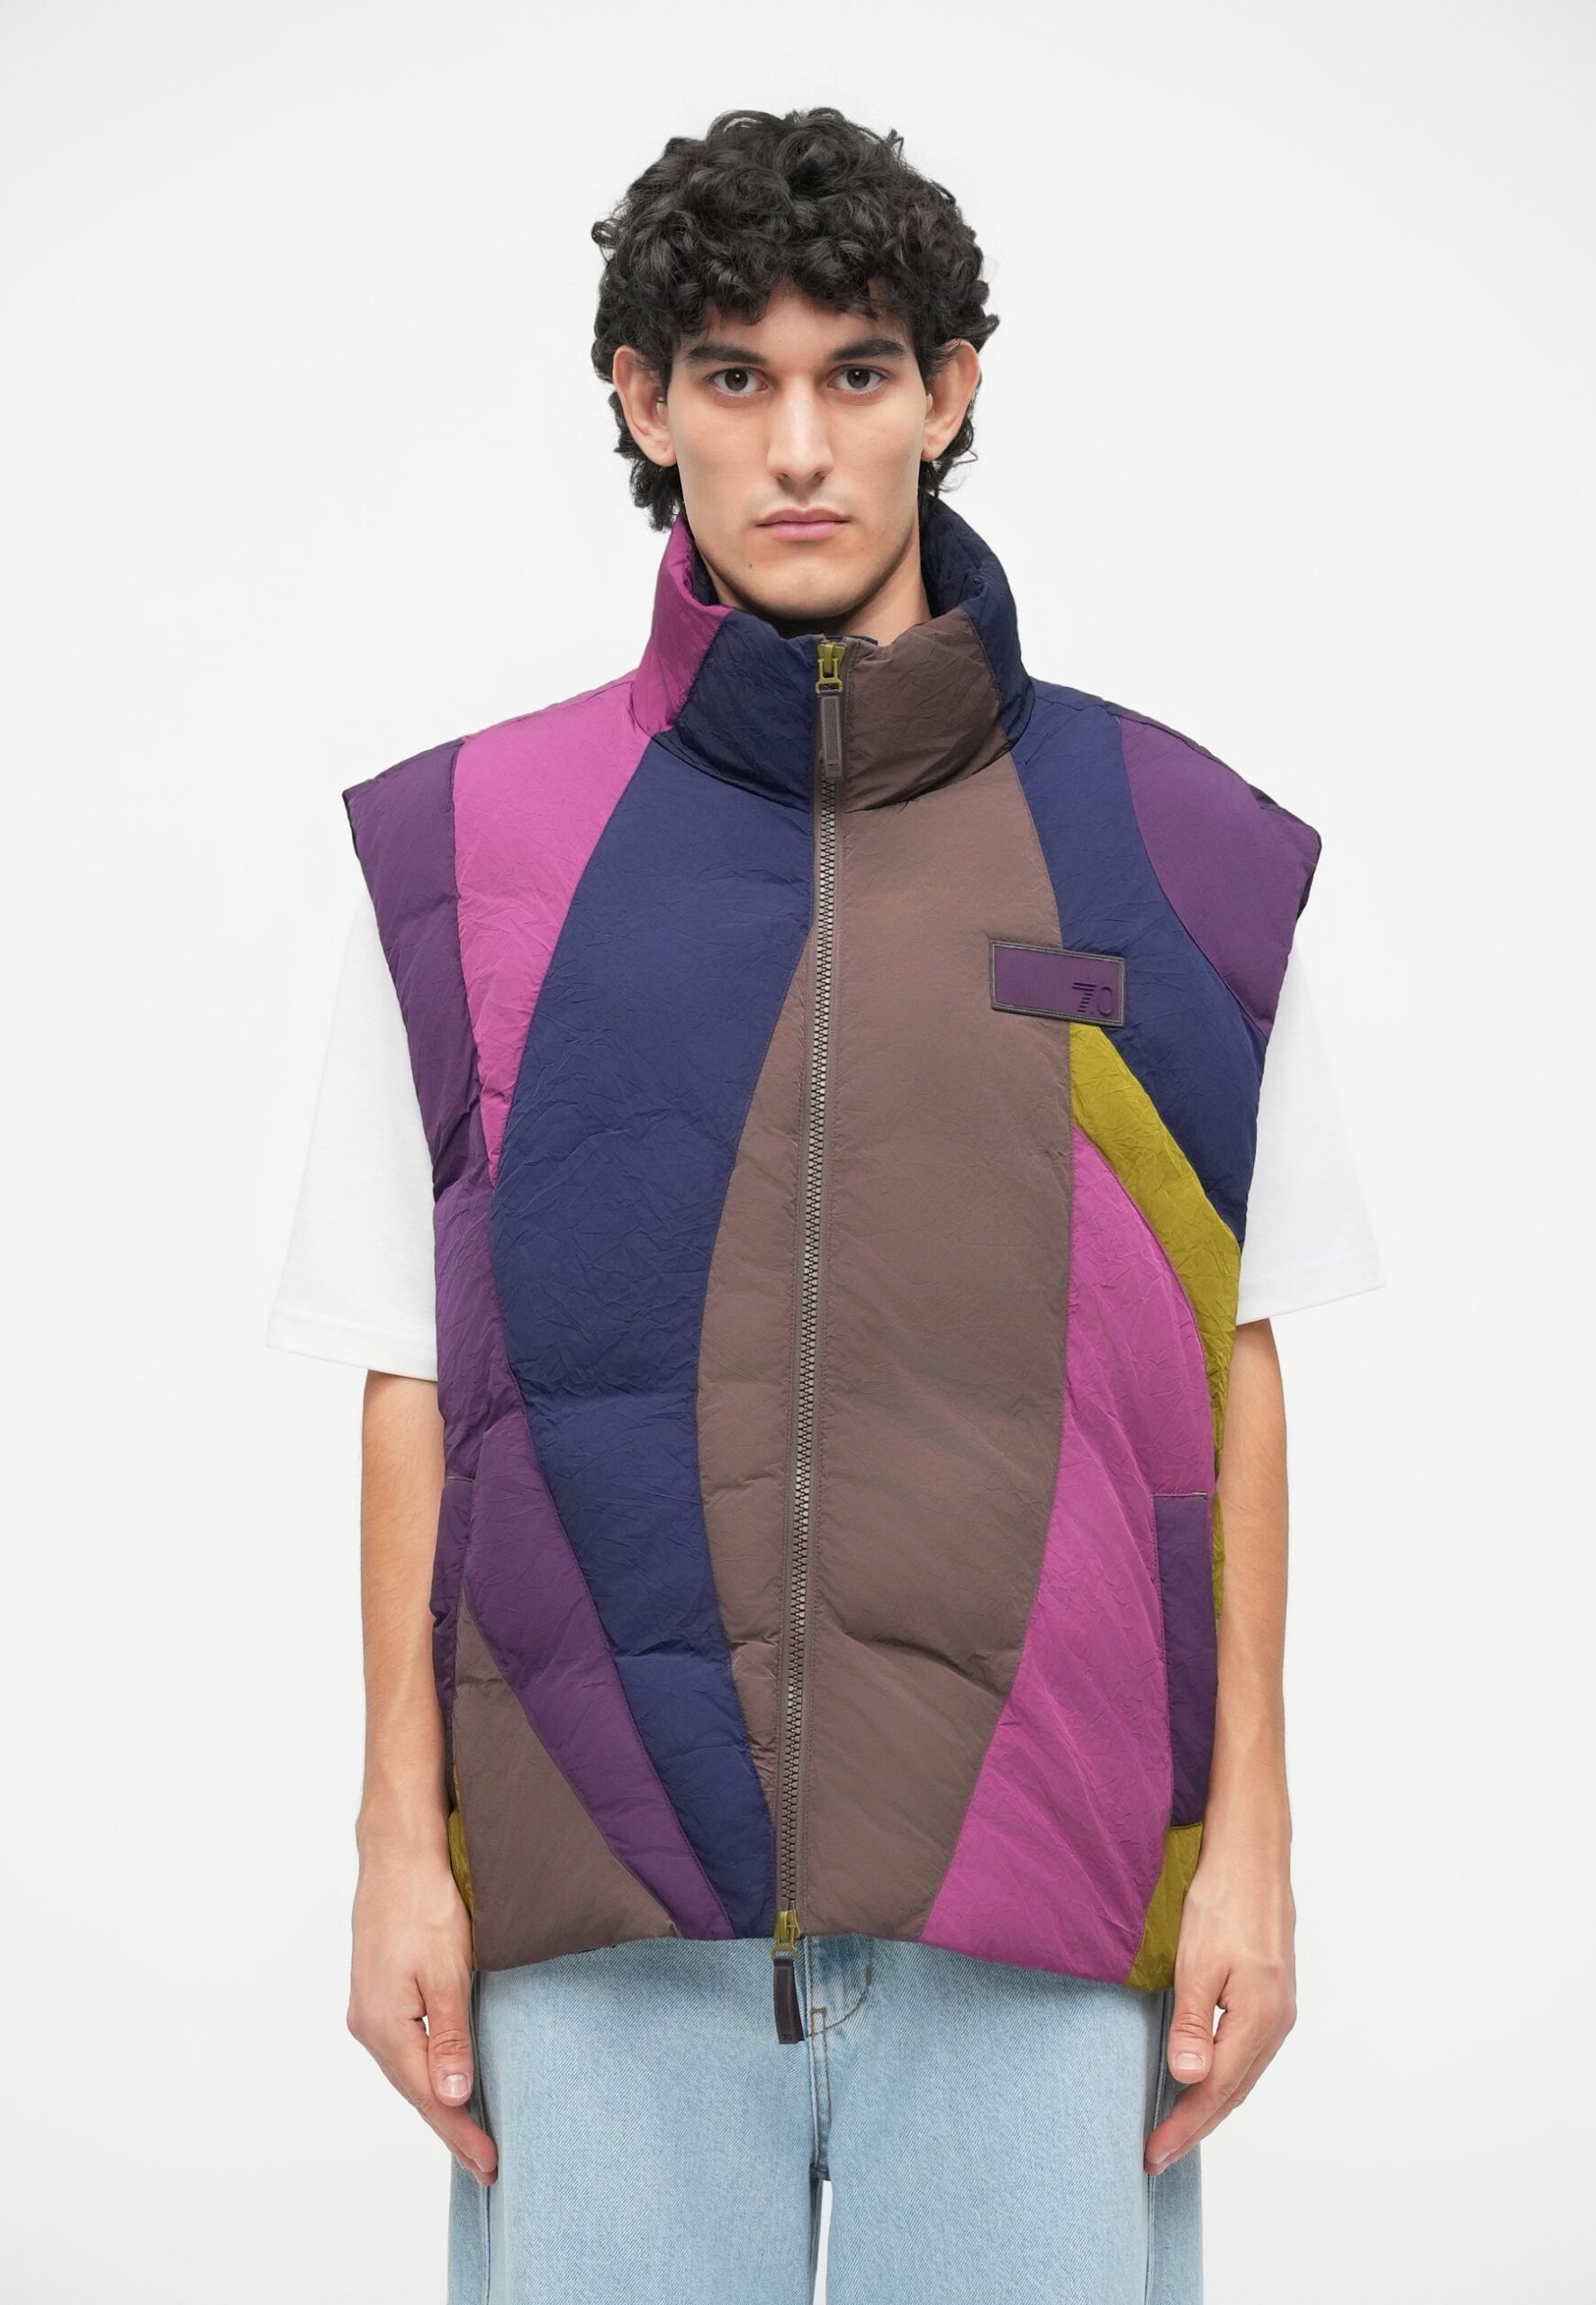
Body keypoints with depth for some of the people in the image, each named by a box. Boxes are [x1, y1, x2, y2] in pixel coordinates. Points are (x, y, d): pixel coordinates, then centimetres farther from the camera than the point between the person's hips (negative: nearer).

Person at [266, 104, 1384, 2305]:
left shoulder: (1169, 855, 5)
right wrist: (403, 1846, 2)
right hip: (602, 1903, 0)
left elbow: (1235, 1366, 6)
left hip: (1033, 1912, 0)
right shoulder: (467, 859, 5)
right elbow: (411, 1381, 5)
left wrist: (1251, 1839, 3)